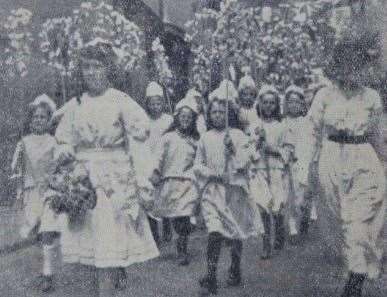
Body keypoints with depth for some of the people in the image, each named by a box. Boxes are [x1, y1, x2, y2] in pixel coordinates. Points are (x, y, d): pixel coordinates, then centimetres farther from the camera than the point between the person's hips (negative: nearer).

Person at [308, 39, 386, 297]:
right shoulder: (325, 95, 0)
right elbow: (315, 135, 4)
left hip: (364, 163, 0)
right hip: (332, 162, 0)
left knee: (361, 227, -7)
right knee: (340, 224, 10)